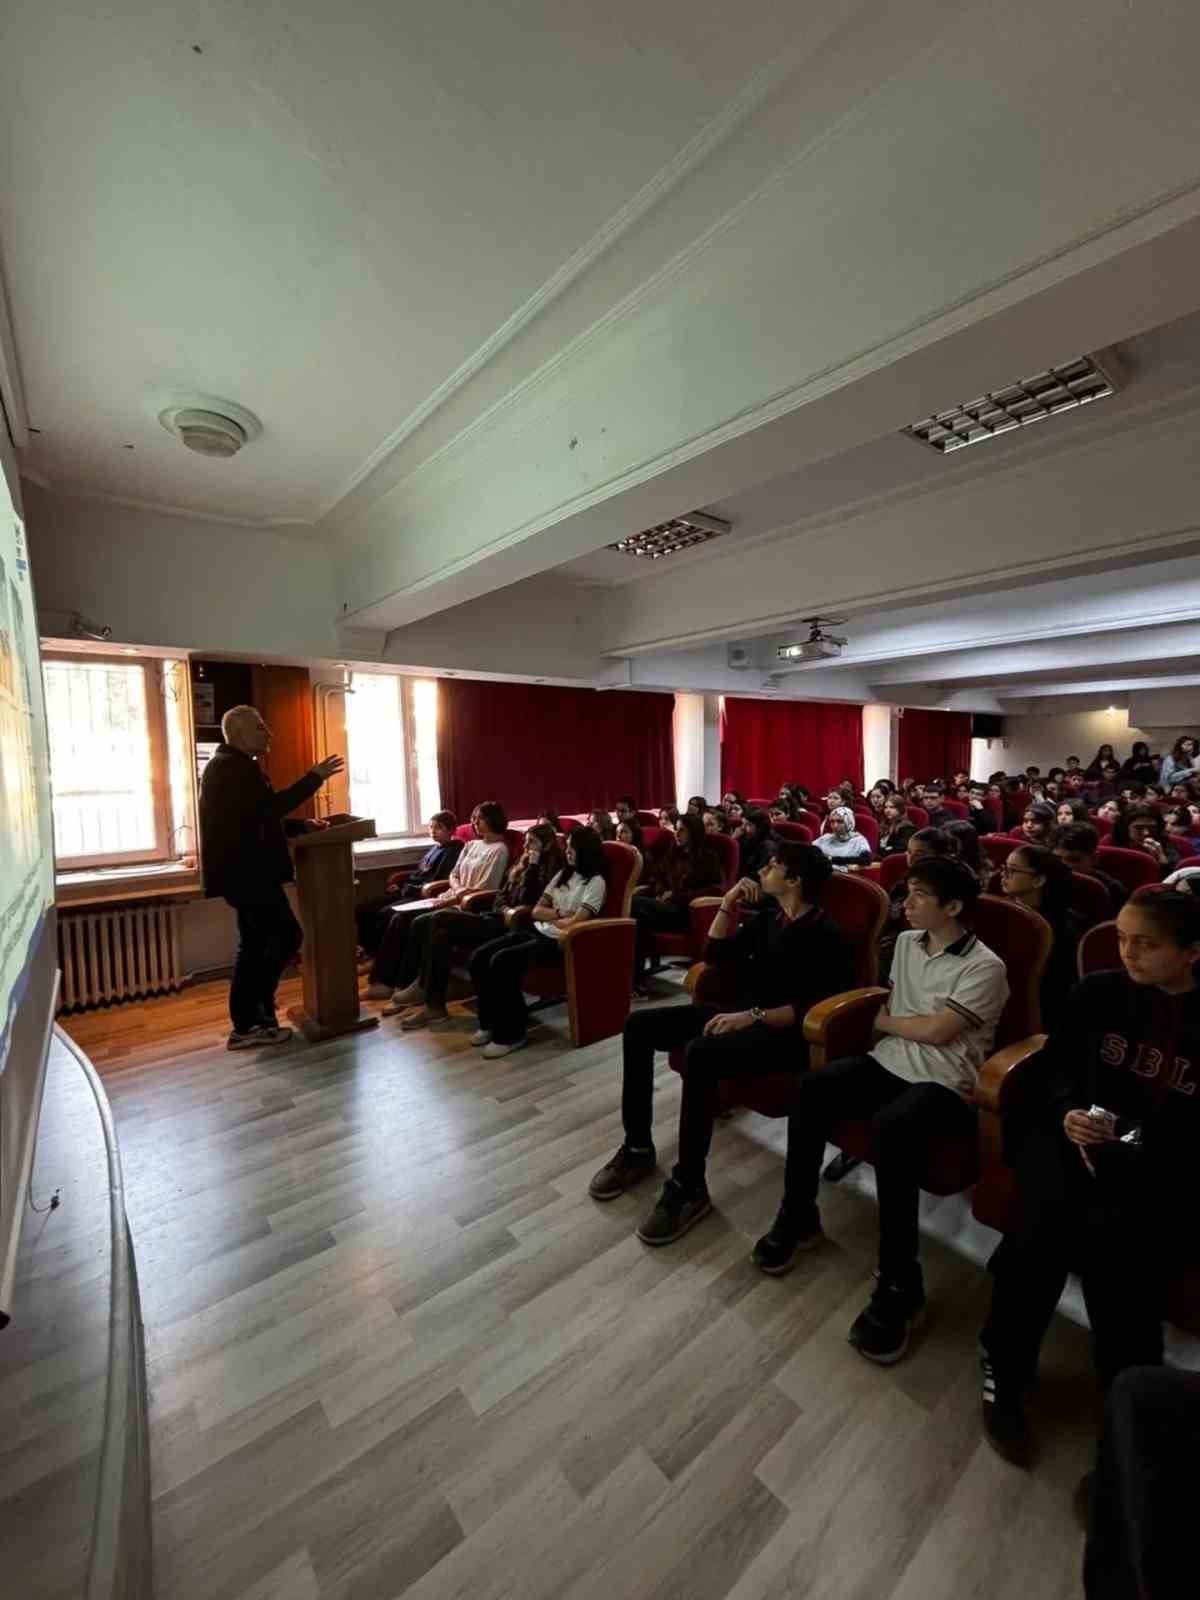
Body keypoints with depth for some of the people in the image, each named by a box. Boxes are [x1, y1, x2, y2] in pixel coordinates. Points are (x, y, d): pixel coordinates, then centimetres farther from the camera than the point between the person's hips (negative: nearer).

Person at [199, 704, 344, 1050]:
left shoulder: (232, 766, 21)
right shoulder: (232, 766, -12)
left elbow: (257, 819, 23)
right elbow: (271, 806, -21)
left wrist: (302, 826, 13)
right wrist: (315, 776, -18)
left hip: (245, 871, 11)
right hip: (246, 873, -11)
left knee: (254, 946, 12)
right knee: (288, 936, -9)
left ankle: (246, 1025, 19)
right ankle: (253, 1020, 0)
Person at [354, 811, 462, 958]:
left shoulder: (452, 851, -8)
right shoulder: (433, 848, 20)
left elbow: (437, 881, -17)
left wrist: (407, 889, -15)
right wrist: (401, 886, 9)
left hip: (422, 896, -10)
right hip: (407, 891, 10)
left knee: (384, 914, -28)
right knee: (362, 909, -3)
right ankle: (369, 949, 1)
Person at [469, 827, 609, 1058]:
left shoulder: (595, 883, -7)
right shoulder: (563, 874, 16)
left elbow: (575, 924, -15)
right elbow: (536, 911, 12)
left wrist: (549, 917, 0)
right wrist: (559, 914, -5)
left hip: (559, 942, -8)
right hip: (537, 932, 8)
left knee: (502, 962, -27)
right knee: (479, 958, -9)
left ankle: (512, 1033, -10)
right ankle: (490, 1022, 8)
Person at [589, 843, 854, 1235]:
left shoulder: (826, 936, -10)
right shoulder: (769, 920, 13)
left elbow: (816, 1007, -19)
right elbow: (715, 955, 13)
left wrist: (754, 1016, -27)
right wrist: (729, 905, 4)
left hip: (785, 1033, -8)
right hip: (742, 1015, 8)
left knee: (700, 1053, -36)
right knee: (638, 1026, -5)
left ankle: (689, 1187, -19)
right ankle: (638, 1147, 6)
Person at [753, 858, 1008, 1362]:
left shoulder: (985, 967, -9)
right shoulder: (907, 942, 12)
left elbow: (935, 1030, -15)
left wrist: (885, 1021, -2)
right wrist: (885, 1022, 4)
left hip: (945, 1086, -6)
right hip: (888, 1063, 6)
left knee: (892, 1128, -35)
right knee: (812, 1087, -19)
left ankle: (900, 1283, -17)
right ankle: (798, 1217, -2)